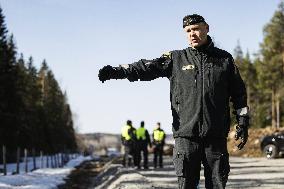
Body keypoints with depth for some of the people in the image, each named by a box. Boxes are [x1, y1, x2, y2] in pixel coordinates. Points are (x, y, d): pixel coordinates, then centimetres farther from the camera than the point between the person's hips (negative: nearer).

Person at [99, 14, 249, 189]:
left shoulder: (224, 59, 11)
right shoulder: (176, 59, 8)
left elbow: (239, 93, 14)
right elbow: (147, 67, -4)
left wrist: (243, 122, 7)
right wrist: (118, 71, -18)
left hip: (216, 136, 1)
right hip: (186, 135, 0)